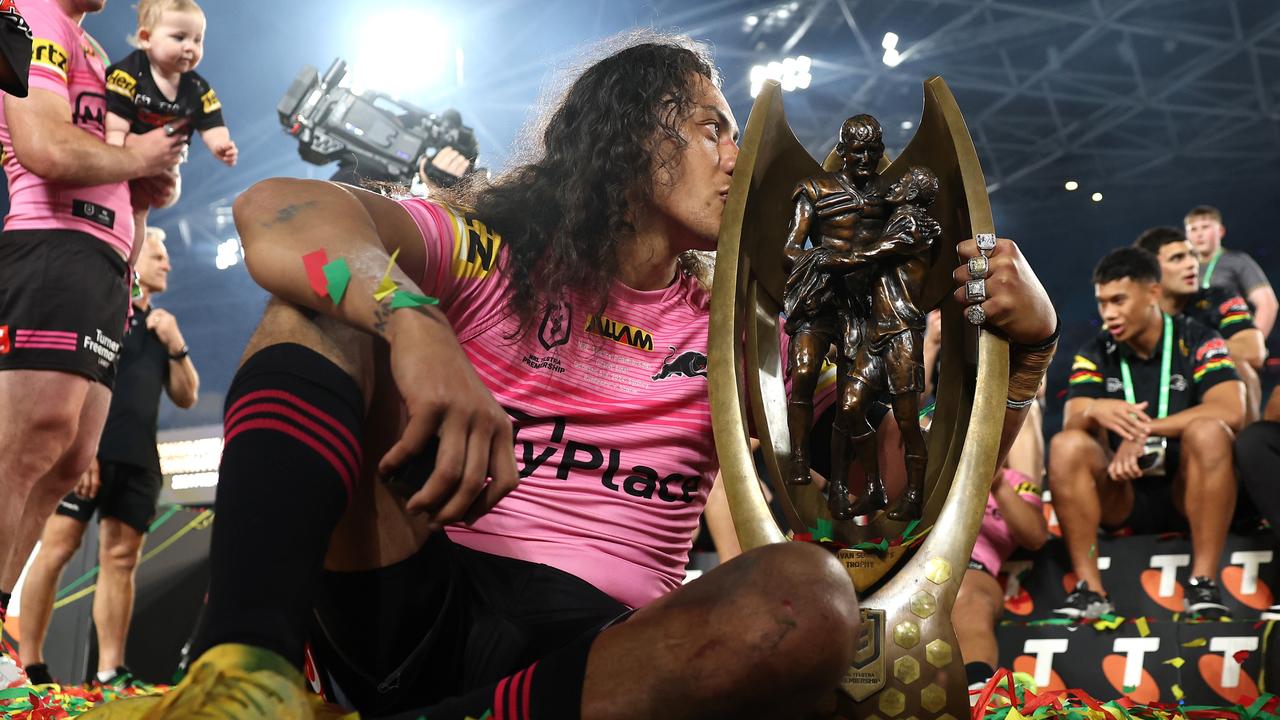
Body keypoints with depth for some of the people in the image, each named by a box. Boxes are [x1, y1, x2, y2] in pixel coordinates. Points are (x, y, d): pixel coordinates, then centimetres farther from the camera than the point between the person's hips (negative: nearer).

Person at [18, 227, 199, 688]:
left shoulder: (161, 326, 22)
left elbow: (187, 397, 21)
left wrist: (177, 347, 4)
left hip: (138, 459, 6)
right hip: (91, 448, -6)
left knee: (120, 560, 1)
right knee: (57, 548, -9)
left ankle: (110, 672, 1)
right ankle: (28, 665, -4)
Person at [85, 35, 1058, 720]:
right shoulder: (496, 253, 6)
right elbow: (278, 211, -12)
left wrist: (1019, 339, -6)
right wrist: (412, 322, -32)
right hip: (410, 603, -1)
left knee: (808, 595, -27)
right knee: (332, 301, -13)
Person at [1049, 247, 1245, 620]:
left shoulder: (1198, 342, -3)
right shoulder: (1094, 354, 4)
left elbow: (1231, 412, -20)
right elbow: (1072, 422, -10)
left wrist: (1145, 428, -26)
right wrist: (1093, 412, -34)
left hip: (1188, 493, -2)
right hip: (1122, 498, 2)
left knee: (1208, 432, -31)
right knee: (1066, 445, -25)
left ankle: (1204, 585, -26)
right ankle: (1089, 589, -23)